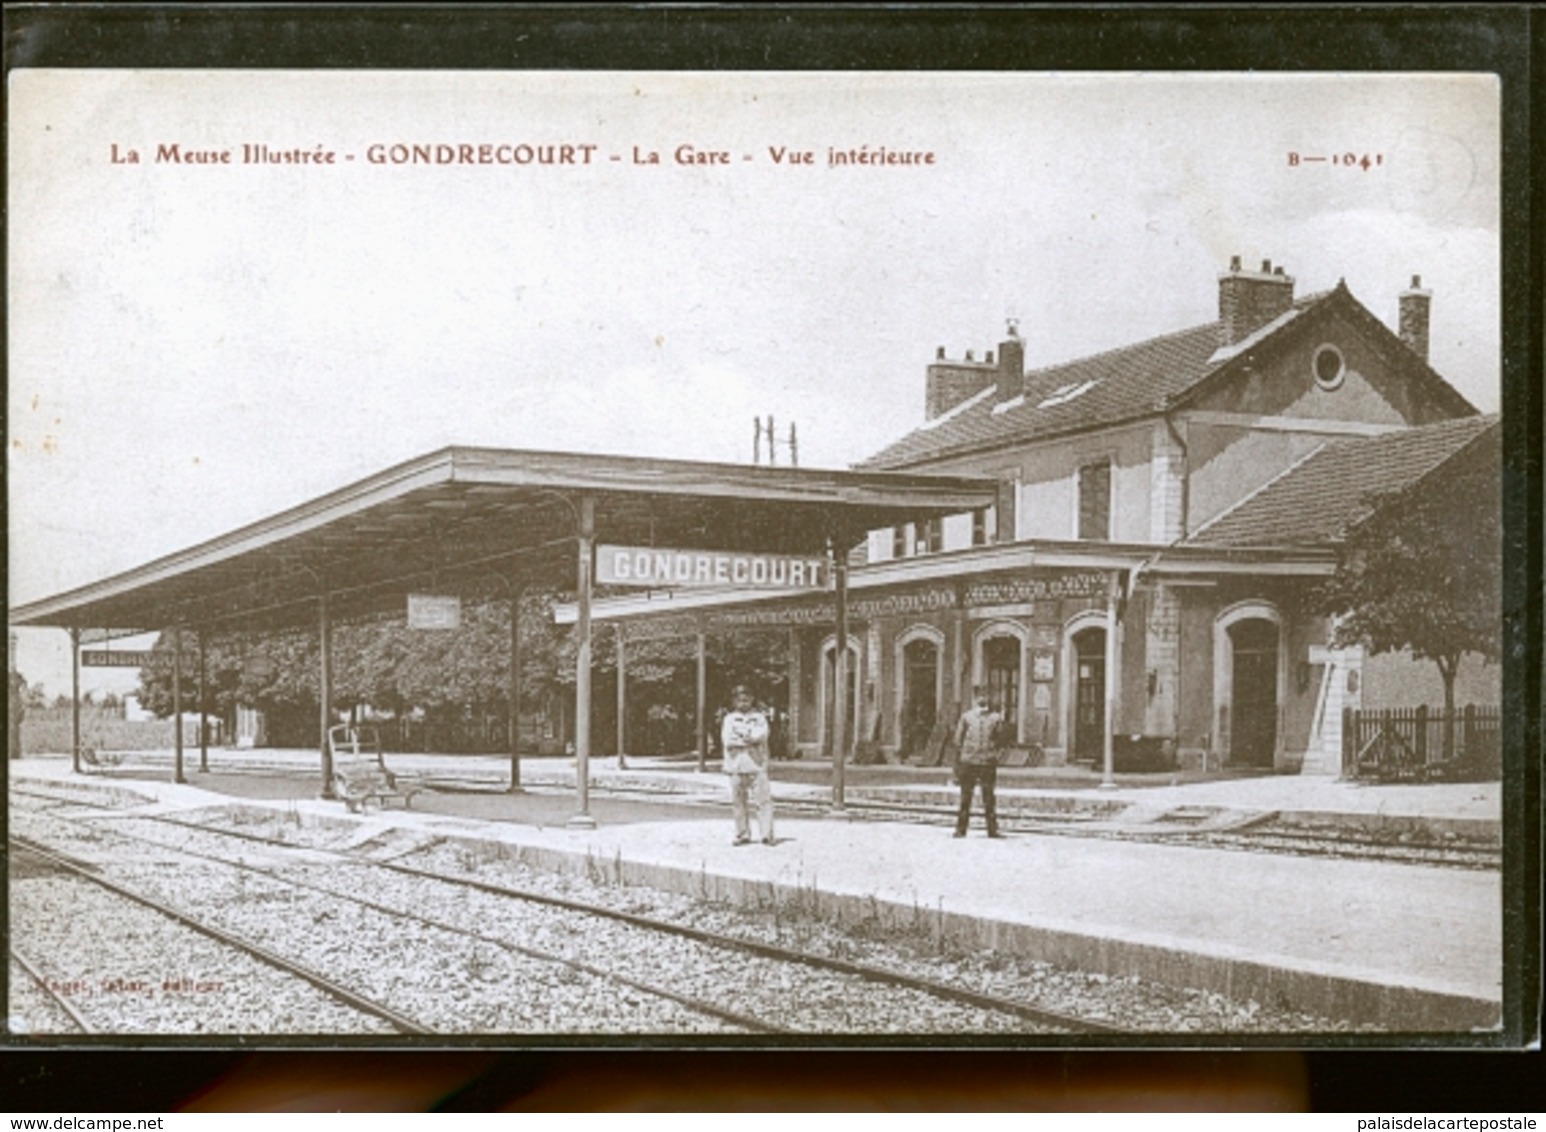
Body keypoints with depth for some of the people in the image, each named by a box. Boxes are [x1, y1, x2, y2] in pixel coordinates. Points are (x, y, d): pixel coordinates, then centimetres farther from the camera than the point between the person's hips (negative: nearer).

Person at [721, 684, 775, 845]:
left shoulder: (759, 718, 12)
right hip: (736, 764, 1)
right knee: (738, 802, 2)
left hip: (757, 765, -1)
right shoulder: (729, 719, 13)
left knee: (763, 799, -9)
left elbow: (761, 735, -6)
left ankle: (767, 834, -9)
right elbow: (727, 740, -2)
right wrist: (749, 739, -7)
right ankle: (743, 834, 10)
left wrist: (740, 735, -9)